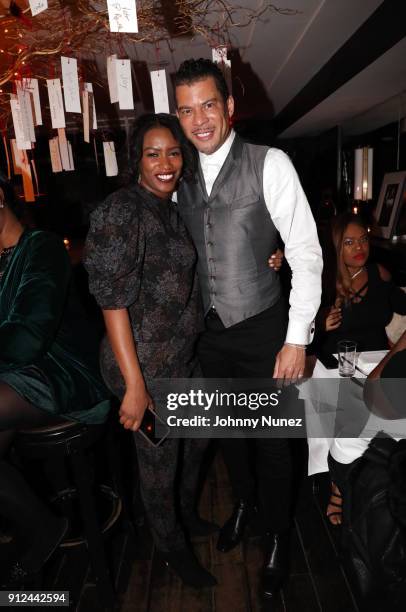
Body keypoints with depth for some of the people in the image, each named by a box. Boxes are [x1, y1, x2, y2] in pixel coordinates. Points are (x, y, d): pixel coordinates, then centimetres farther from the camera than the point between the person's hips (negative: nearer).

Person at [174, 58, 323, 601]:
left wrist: (297, 338, -16)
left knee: (273, 439, 10)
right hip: (208, 331, 5)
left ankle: (277, 535, 37)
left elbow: (307, 252, -13)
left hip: (262, 330, -4)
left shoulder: (270, 164, -11)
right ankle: (243, 503, 50)